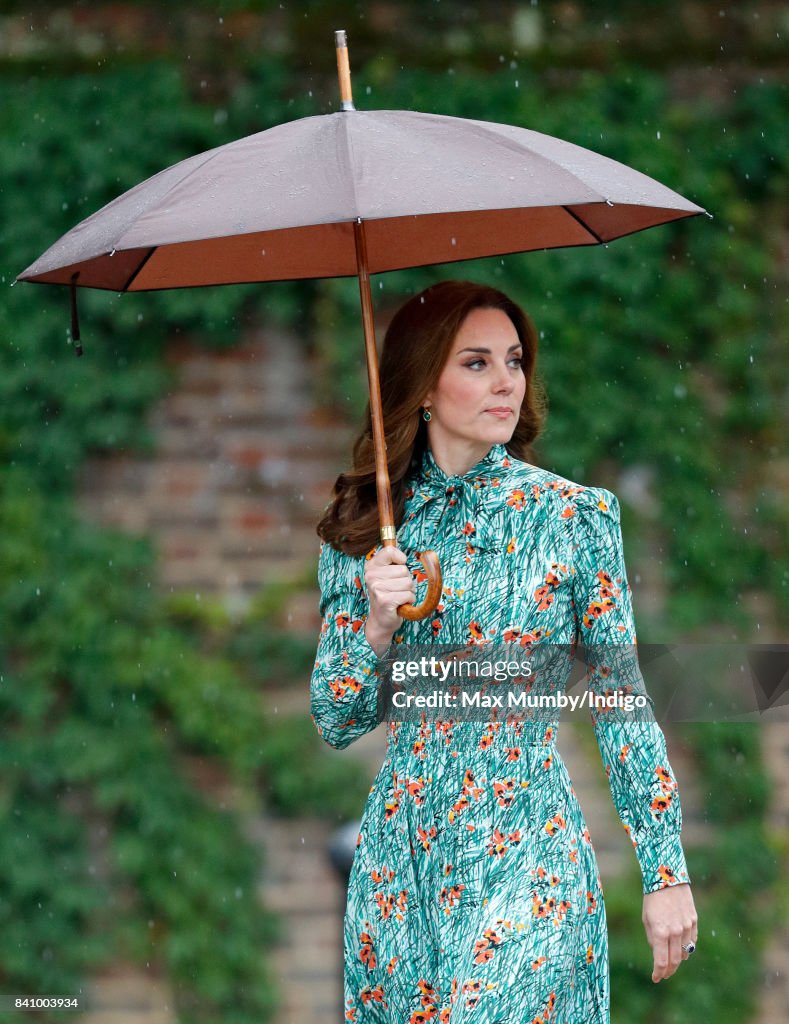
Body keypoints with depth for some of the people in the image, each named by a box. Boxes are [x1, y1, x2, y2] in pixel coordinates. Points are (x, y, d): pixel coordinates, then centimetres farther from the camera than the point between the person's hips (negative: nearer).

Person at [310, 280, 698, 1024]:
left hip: (528, 850, -3)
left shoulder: (575, 515, -4)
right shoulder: (363, 529, 3)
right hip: (403, 851, 3)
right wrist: (377, 627, -13)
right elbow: (335, 724, 5)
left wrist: (666, 871, -6)